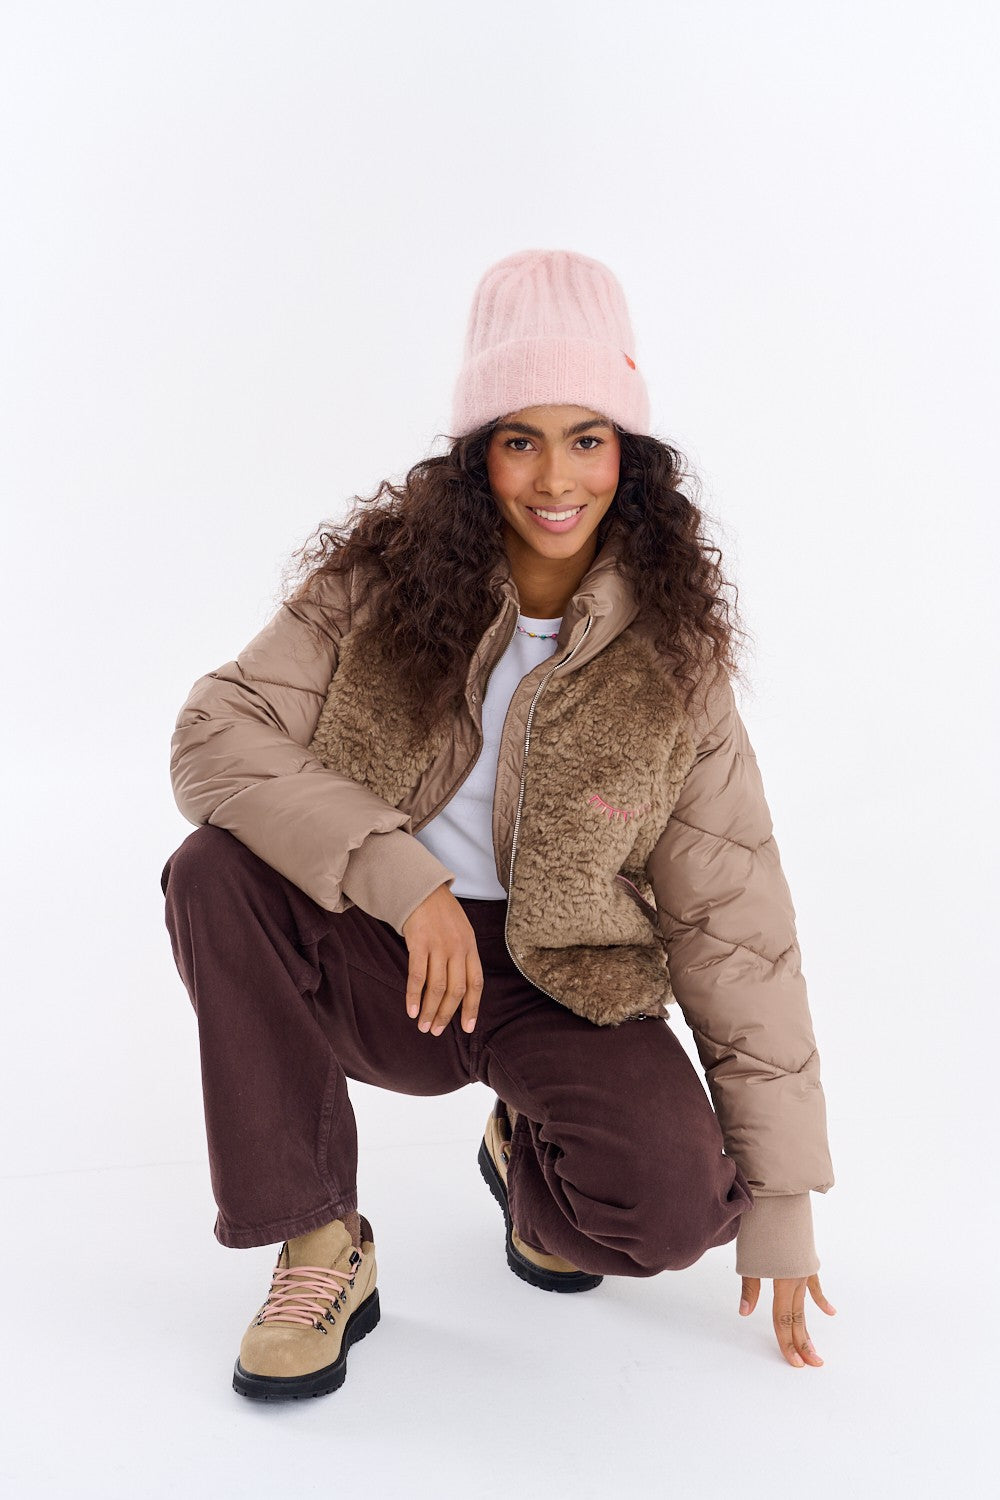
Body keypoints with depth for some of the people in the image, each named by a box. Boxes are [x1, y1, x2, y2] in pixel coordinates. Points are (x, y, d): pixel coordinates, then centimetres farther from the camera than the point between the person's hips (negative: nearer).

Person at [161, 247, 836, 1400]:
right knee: (217, 874, -27)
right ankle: (319, 1245, -10)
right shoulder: (383, 578, -9)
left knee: (674, 1204, -26)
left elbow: (738, 928, -9)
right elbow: (215, 734, -16)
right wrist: (405, 878, -30)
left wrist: (777, 1206, -8)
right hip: (379, 959, 1)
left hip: (564, 988, -1)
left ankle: (527, 1154, 14)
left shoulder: (671, 656, -10)